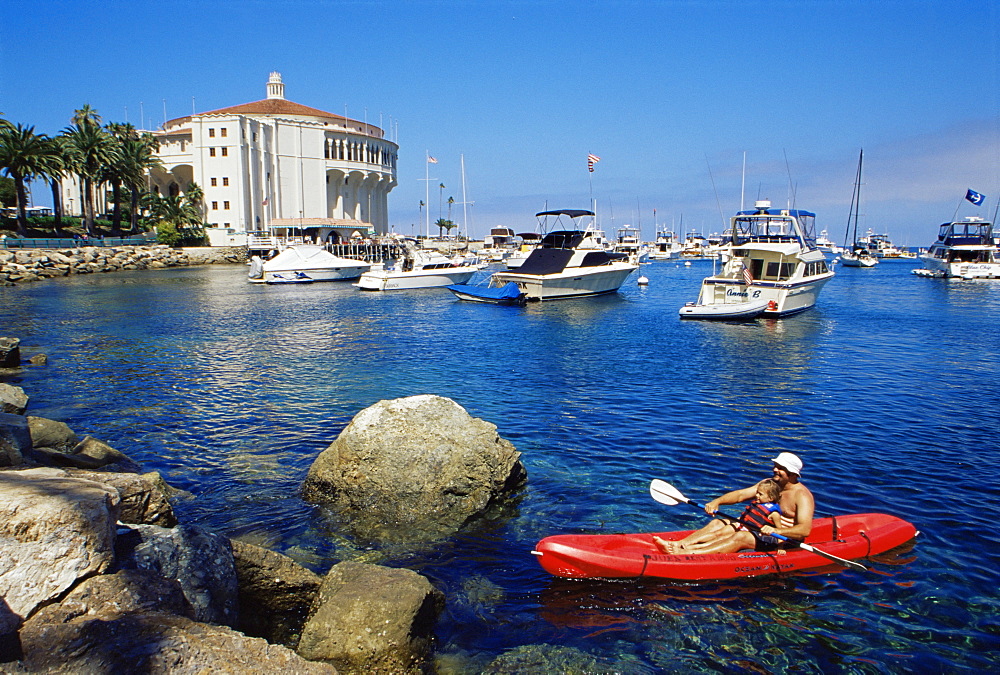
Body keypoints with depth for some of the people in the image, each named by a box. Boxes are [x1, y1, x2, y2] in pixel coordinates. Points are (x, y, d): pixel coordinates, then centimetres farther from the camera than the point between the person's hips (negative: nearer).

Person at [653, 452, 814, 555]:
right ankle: (678, 545, -28)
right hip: (762, 528, 9)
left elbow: (805, 529, -26)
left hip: (785, 539, -9)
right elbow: (741, 494, 4)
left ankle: (684, 554, -45)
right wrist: (717, 501, -13)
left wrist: (777, 531, -42)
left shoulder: (802, 496, -13)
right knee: (718, 524, -7)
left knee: (740, 537, -31)